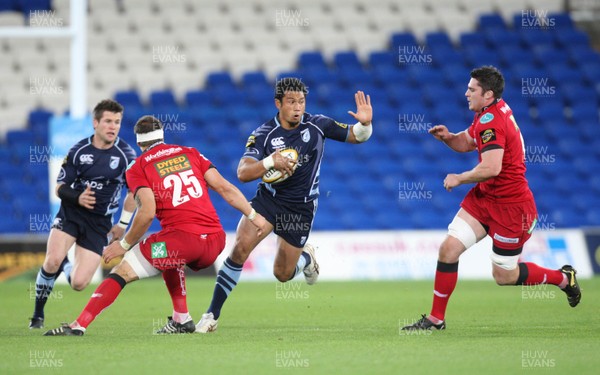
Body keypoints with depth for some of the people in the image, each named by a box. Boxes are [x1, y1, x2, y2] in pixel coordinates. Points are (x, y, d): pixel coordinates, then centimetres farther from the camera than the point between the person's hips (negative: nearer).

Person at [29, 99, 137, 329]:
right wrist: (78, 198, -21)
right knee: (52, 261, -26)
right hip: (71, 213, 0)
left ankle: (66, 267, 28)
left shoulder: (126, 154, -5)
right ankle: (38, 314, -1)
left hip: (99, 222, 0)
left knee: (78, 284, -12)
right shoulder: (78, 151, -4)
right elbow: (60, 188, 0)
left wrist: (122, 225, 6)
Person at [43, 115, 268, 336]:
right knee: (169, 259, 37)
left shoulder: (138, 168, 6)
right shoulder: (190, 153, 19)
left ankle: (79, 326, -8)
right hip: (215, 240, 5)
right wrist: (253, 215, 20)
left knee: (122, 272, 2)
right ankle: (181, 320, 28)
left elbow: (147, 213, -7)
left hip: (182, 237, -5)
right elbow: (225, 188, 12)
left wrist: (124, 244, 4)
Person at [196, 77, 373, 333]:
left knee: (283, 274, 5)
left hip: (301, 209, 1)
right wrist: (270, 162, -40)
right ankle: (212, 315, -12)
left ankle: (306, 257, 42)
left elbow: (356, 136, 0)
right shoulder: (264, 134, -14)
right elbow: (243, 173, -23)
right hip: (268, 199, -1)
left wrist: (365, 124, -24)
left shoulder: (317, 125, -9)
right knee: (240, 249, -21)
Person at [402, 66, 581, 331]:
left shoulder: (491, 120, -24)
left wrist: (459, 178, -18)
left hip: (511, 206, -9)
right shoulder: (495, 110, 6)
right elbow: (466, 142, 19)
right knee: (449, 249, -3)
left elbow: (491, 168, -34)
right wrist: (447, 137, -3)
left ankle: (563, 278, 27)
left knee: (504, 276, 4)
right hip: (484, 198, 9)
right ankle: (436, 319, 4)